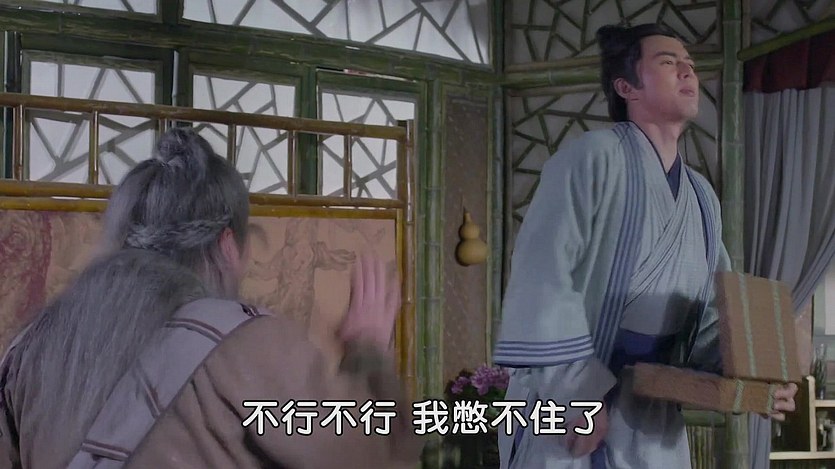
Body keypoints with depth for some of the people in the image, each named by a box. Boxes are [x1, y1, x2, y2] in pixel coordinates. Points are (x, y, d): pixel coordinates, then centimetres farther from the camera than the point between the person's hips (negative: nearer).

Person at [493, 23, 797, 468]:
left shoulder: (702, 197, 13)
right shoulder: (593, 155, -10)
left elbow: (710, 314, 14)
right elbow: (542, 276, -19)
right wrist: (580, 393, -21)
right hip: (568, 408, -7)